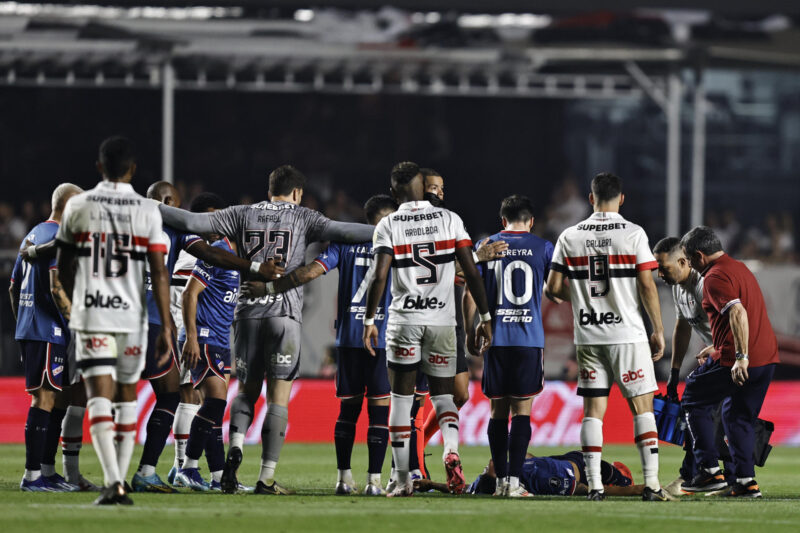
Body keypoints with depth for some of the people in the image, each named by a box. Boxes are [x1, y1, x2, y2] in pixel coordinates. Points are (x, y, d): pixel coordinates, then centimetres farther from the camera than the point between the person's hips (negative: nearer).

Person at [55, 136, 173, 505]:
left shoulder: (78, 207, 0)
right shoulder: (147, 212, -3)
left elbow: (63, 267, 10)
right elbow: (158, 274, -6)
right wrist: (166, 328, -3)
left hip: (90, 317, -1)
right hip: (132, 317, 1)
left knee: (99, 398, -6)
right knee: (127, 398, 15)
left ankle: (113, 483, -22)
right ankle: (120, 483, 18)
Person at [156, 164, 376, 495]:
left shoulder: (242, 215, 9)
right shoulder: (302, 219, 4)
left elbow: (192, 222, 5)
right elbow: (344, 232, -7)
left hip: (247, 312, 3)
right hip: (285, 313, -3)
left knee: (247, 390, 14)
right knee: (278, 398, 0)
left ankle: (235, 447, -13)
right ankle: (267, 477, -4)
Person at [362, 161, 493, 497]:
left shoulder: (388, 226, -1)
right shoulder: (449, 219, 4)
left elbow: (380, 277, -10)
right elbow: (471, 271, 0)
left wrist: (369, 321, -2)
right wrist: (485, 317, 5)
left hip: (404, 320, -1)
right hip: (442, 320, 1)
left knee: (401, 399, 7)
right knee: (442, 395, 12)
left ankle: (402, 481, 5)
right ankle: (451, 451, -18)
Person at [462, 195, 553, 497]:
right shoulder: (542, 248, 2)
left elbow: (470, 294, 5)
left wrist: (470, 331, 15)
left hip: (496, 338, 1)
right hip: (530, 339, -1)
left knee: (498, 410, 8)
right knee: (522, 410, 0)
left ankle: (501, 480, 8)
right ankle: (514, 481, -9)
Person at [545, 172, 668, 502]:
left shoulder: (570, 237, 3)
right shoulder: (633, 234, -5)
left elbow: (554, 287, 4)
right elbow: (647, 286, -7)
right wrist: (658, 331, 1)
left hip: (588, 336, 3)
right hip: (627, 334, -3)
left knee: (593, 409, 6)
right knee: (642, 407, 2)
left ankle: (594, 485, 1)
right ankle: (651, 483, -5)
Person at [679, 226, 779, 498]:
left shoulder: (715, 277, -11)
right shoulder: (739, 267, 19)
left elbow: (738, 313, -26)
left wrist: (740, 357, -30)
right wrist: (717, 349, 36)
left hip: (736, 361, -9)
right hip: (767, 357, 9)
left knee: (693, 401, 8)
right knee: (738, 417, 17)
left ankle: (710, 471, 3)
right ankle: (746, 481, 9)